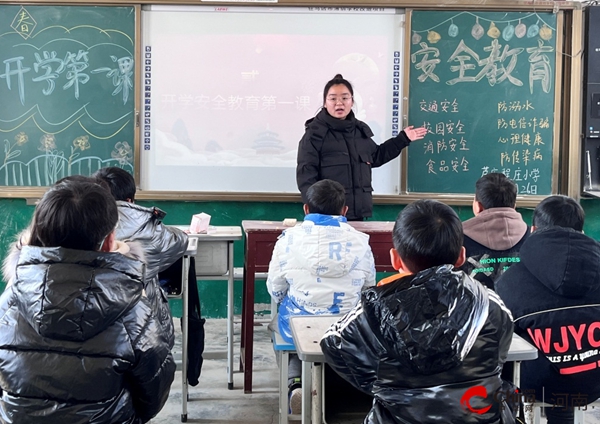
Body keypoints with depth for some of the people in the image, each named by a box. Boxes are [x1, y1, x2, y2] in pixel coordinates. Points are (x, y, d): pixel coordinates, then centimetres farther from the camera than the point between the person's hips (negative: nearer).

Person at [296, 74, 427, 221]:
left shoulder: (360, 130, 13)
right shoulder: (315, 133, -5)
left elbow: (375, 156, 30)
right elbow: (306, 175, -9)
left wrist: (403, 139, 28)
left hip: (357, 211, 6)